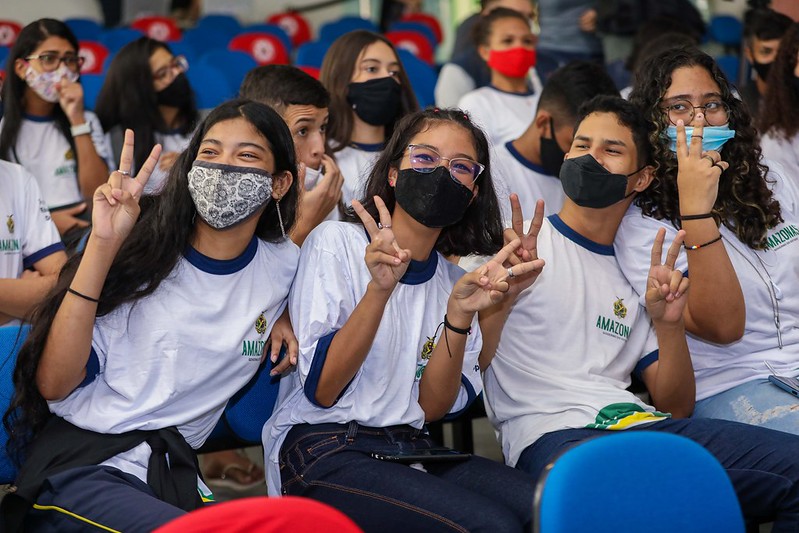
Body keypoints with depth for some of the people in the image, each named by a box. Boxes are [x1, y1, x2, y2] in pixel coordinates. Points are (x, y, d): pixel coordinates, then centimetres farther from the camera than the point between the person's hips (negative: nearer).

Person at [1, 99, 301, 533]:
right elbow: (54, 384, -12)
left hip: (174, 477, 4)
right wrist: (102, 245, -18)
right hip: (79, 465, -4)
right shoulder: (142, 247, -4)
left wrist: (282, 317, 10)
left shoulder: (283, 266, 6)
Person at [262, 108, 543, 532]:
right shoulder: (336, 242, -2)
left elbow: (430, 408, 2)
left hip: (412, 450, 5)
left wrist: (459, 316, -11)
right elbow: (321, 390, -11)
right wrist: (379, 289, -21)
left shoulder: (453, 282, 13)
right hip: (322, 450, -5)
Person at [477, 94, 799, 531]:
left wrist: (669, 325, 2)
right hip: (551, 432, -6)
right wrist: (504, 293, -16)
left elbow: (675, 408, 18)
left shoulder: (637, 275, 25)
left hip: (641, 421, 6)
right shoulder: (515, 244, 12)